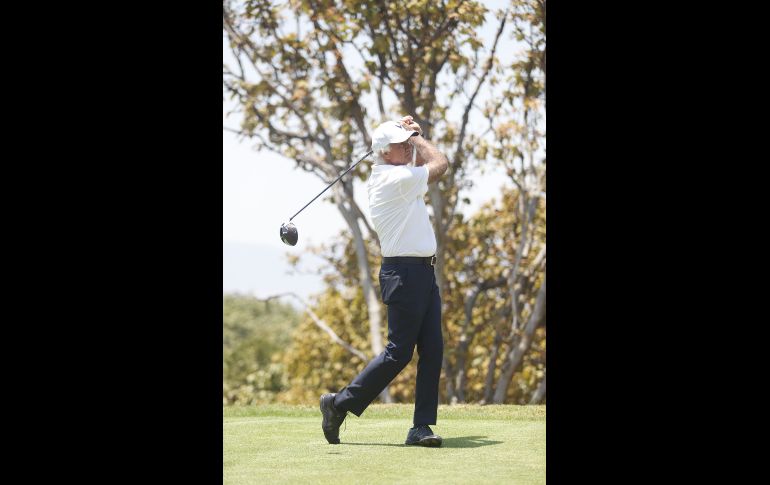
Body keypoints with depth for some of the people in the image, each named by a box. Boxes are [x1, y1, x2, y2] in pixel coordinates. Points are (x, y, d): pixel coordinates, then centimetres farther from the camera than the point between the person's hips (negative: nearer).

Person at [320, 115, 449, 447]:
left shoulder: (397, 176, 16)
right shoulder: (395, 178, -14)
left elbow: (425, 162, 32)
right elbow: (440, 164, -7)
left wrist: (411, 135, 14)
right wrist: (415, 135, 6)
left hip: (423, 273, 10)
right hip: (405, 273, -10)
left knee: (432, 350, 2)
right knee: (398, 351, -7)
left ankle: (421, 426, 0)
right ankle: (340, 403, 3)